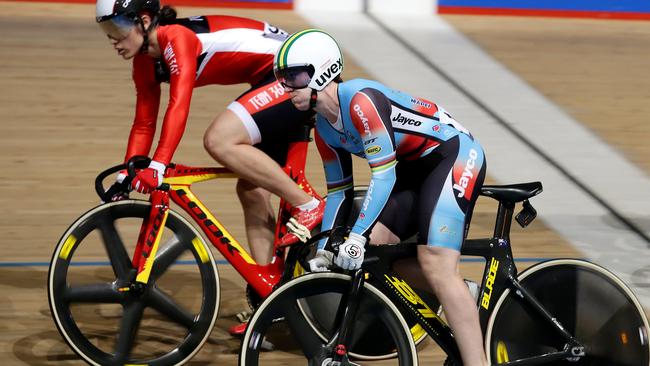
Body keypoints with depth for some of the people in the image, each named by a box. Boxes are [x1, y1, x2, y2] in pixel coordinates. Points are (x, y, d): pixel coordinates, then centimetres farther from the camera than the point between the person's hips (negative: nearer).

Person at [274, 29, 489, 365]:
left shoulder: (361, 99, -24)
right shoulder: (324, 127, 4)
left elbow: (384, 175, -28)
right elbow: (339, 191, 12)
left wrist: (357, 236, -31)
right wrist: (323, 249, 8)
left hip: (454, 153, -9)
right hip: (415, 168, 9)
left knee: (435, 265, -21)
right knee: (373, 246, -2)